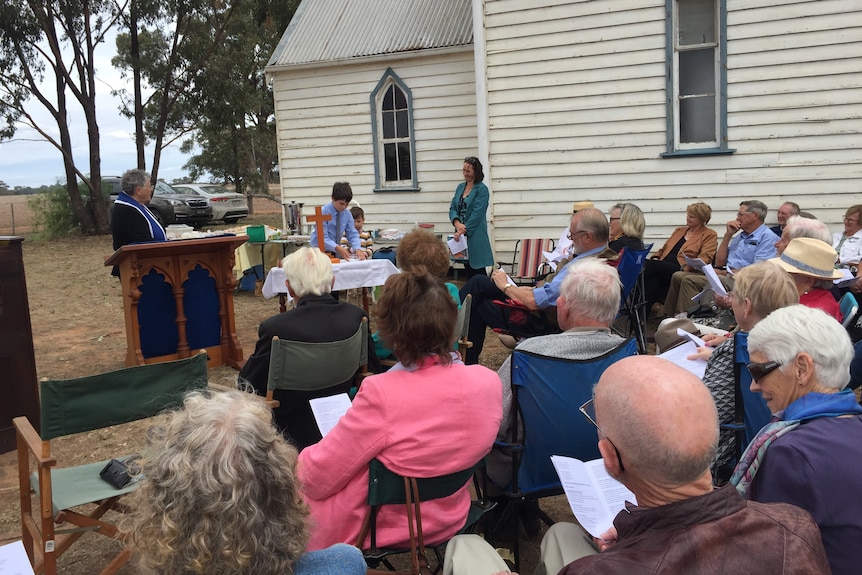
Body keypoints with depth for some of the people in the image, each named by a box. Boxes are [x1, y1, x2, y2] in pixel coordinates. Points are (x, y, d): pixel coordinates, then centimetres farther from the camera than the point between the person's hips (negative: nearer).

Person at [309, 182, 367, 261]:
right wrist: (337, 248, -35)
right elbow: (323, 238, -19)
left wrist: (357, 249, -19)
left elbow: (352, 234, 1)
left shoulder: (347, 214, 1)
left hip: (335, 252, 4)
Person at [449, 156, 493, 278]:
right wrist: (457, 224, -12)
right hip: (462, 234, 6)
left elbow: (477, 214, -15)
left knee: (477, 271, -2)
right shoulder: (460, 187, 12)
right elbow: (452, 208, 7)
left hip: (475, 235, -6)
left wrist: (463, 230, -17)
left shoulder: (482, 189, -8)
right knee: (467, 269, 12)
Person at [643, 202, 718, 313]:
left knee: (647, 265, -33)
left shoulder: (709, 235, 13)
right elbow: (663, 249, 31)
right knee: (653, 279, -34)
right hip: (662, 268, 6)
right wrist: (655, 258, 7)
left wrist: (688, 266, -21)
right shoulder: (679, 231, 32)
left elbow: (705, 258, -3)